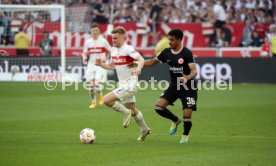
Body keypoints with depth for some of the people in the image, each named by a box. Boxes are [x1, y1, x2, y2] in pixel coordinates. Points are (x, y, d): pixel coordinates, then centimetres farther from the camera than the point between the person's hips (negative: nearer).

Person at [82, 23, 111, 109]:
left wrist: (105, 58, -8)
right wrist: (84, 57, -9)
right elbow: (85, 53, 13)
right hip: (91, 65, 4)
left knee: (97, 83, -17)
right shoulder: (88, 42, 4)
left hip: (101, 65, -3)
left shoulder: (103, 41, -4)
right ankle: (93, 102, 14)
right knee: (90, 85, -2)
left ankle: (100, 97, 14)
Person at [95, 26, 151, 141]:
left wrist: (139, 68, -49)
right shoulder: (113, 50, 7)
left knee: (106, 100, -18)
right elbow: (112, 66, 18)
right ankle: (144, 129, 37)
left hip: (130, 84, -9)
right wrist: (101, 64, 0)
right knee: (132, 109, 20)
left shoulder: (128, 49, -17)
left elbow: (141, 59, -29)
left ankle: (126, 113, 0)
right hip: (123, 84, 9)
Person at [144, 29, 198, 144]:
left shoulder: (187, 53, -17)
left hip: (188, 88, -5)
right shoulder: (167, 52, 0)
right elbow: (152, 62, 13)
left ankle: (185, 135, 25)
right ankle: (176, 120, 17)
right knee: (159, 107, -12)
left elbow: (194, 71, -23)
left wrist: (187, 78, -44)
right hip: (174, 86, 5)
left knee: (187, 117, -9)